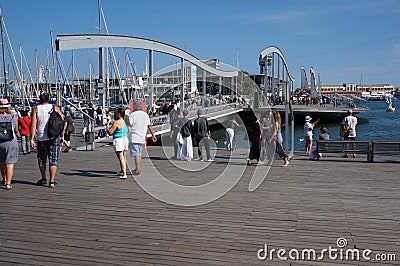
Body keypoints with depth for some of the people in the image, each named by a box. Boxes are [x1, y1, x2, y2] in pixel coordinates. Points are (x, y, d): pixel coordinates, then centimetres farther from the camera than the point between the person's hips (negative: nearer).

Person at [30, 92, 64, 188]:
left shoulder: (36, 110, 0)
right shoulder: (56, 108, 2)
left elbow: (33, 125, -7)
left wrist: (32, 139, -6)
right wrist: (62, 136, 6)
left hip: (41, 138, 0)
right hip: (54, 137, 0)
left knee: (41, 159, 17)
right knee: (53, 160, 3)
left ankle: (43, 179, 27)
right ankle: (52, 181, -2)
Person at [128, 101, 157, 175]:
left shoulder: (132, 115, -7)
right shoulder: (145, 115, 8)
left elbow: (129, 125, -11)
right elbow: (149, 126, 13)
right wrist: (153, 135, 20)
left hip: (134, 137, -5)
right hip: (142, 137, 5)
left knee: (136, 154, -5)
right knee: (139, 154, 15)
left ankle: (138, 170, -8)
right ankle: (137, 169, 21)